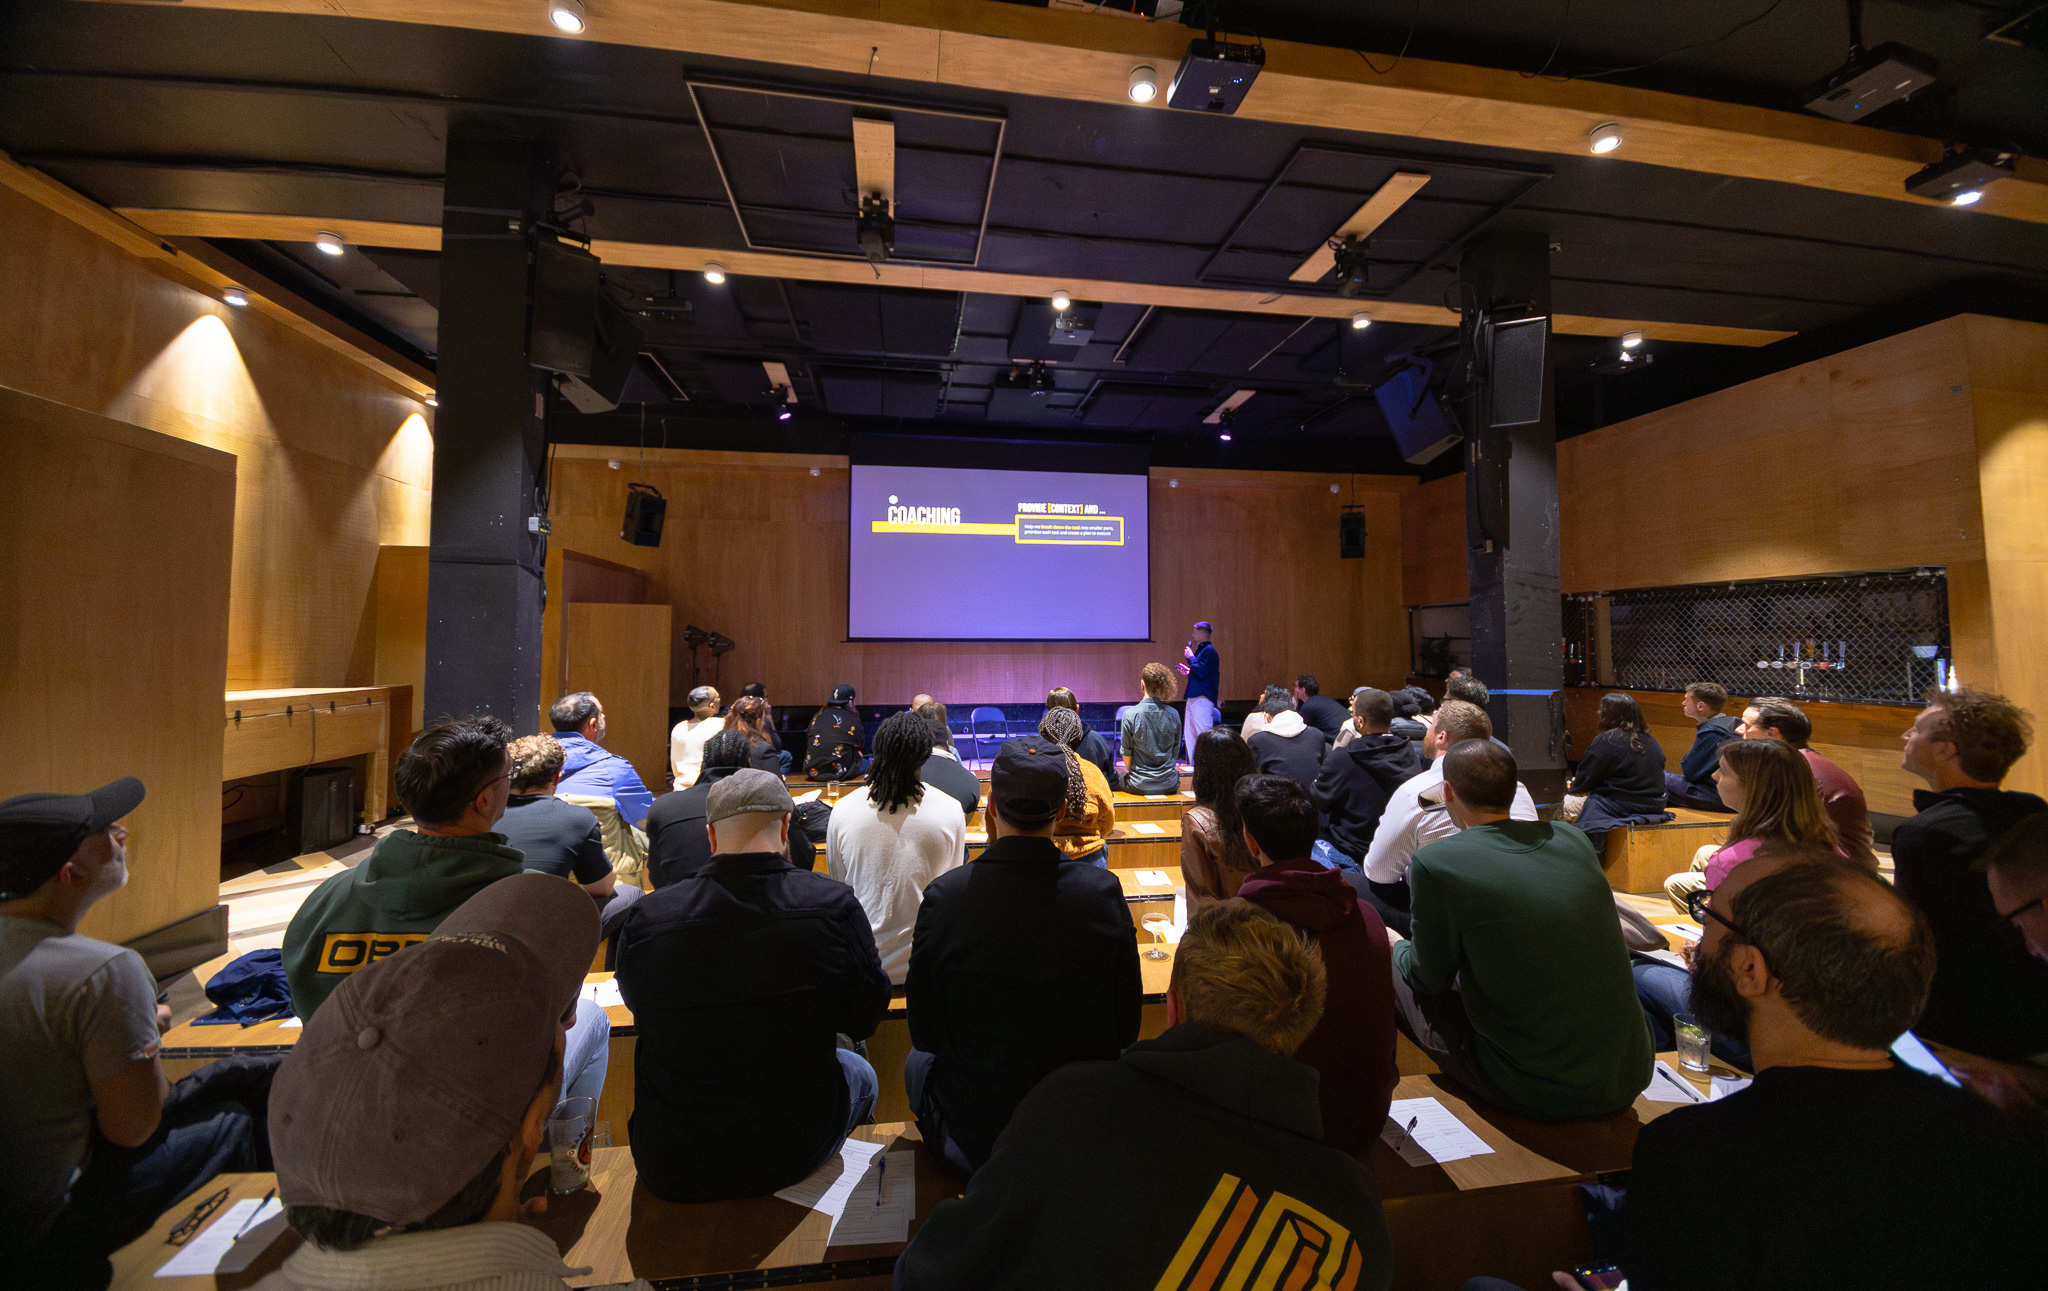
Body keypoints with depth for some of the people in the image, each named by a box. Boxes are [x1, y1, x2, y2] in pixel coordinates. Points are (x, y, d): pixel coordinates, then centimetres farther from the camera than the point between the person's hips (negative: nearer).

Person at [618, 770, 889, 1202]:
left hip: (670, 1171, 2)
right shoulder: (835, 906, -22)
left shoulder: (644, 919, -19)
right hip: (796, 1156, -1)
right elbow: (865, 1020, -7)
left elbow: (637, 1005, 4)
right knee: (860, 1072, 31)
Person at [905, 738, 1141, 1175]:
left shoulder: (944, 896, -22)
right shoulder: (1105, 891, -18)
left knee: (918, 1062, 29)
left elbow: (925, 1033, -9)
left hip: (976, 1142, -1)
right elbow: (1127, 1028, -7)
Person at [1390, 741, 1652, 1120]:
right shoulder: (1573, 837, 0)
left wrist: (1394, 945, 22)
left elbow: (1431, 977, -2)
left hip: (1538, 1095, -6)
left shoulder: (1435, 862, -17)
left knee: (1395, 969, 9)